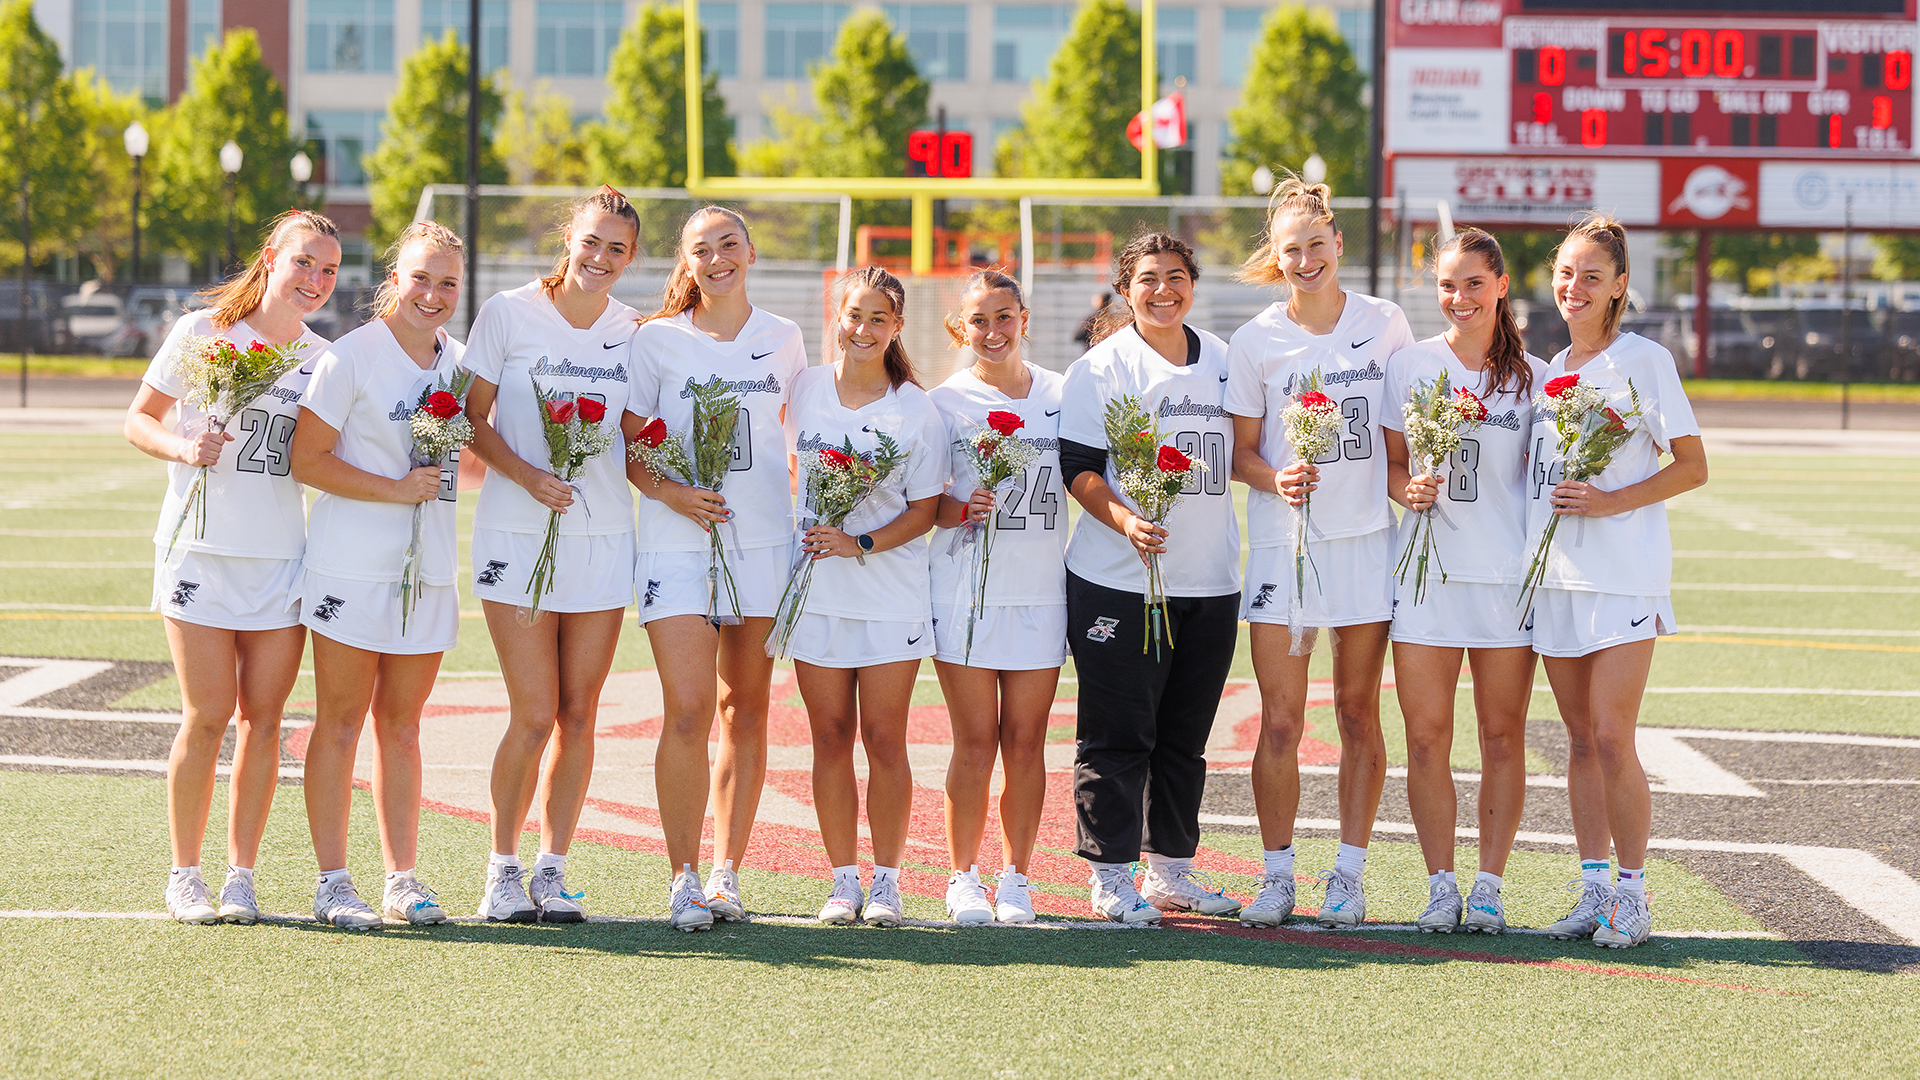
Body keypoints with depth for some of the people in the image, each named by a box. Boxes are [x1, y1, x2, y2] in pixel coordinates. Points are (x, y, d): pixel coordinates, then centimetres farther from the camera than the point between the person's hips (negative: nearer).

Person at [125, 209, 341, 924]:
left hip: (284, 556, 3)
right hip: (203, 549, -3)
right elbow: (138, 420, 4)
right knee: (208, 716, -6)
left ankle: (240, 876, 10)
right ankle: (184, 876, 7)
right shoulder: (201, 332, -1)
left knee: (262, 717, 2)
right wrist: (183, 448, -16)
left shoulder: (324, 357, 9)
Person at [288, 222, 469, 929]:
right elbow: (307, 459, -11)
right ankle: (332, 883, 3)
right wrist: (395, 489, -18)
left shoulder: (458, 361, 11)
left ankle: (403, 879, 15)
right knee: (340, 724, -1)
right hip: (352, 568, -6)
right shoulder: (351, 356, -8)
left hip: (429, 570, 6)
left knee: (401, 724, 11)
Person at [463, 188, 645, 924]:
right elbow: (473, 420, -1)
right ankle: (503, 869, 10)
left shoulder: (633, 331, 8)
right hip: (517, 533, -3)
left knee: (579, 714, 4)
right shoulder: (508, 313, -2)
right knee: (534, 715, -7)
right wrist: (527, 476, -16)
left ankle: (553, 869, 15)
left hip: (603, 537, 3)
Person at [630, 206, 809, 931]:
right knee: (689, 711, -11)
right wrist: (670, 492, -13)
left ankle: (727, 873, 13)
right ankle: (683, 877, -4)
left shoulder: (783, 341, 9)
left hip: (763, 542, 3)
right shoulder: (656, 340, 2)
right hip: (677, 543, -3)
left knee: (745, 709, 6)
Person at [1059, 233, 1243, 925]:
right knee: (1117, 734, -4)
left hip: (1211, 581, 5)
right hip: (1119, 581, -5)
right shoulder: (1102, 367, -4)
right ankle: (1111, 875, 3)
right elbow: (1078, 467, -9)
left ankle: (1173, 870, 20)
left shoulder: (1223, 360, 12)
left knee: (1186, 735, 11)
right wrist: (1126, 521, -23)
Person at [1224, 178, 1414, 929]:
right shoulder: (1255, 341, -1)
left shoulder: (1384, 323, 3)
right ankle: (1277, 875, 7)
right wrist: (1277, 480, -16)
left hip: (1369, 538, 1)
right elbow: (1241, 451, 3)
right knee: (1280, 721, -3)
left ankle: (1349, 875, 12)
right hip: (1282, 544, -1)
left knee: (1358, 714, 5)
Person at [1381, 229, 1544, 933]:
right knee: (1427, 739, -2)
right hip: (1427, 568, 0)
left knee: (1503, 738, 3)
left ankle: (1489, 887, 11)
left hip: (1509, 571, 0)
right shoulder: (1409, 366, 5)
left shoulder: (1532, 376, 5)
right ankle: (1441, 886, 7)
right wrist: (1408, 490, -10)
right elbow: (1389, 462, 10)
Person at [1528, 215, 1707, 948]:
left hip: (1623, 572, -6)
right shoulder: (1550, 370, 14)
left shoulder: (1643, 360, -4)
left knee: (1612, 737, -10)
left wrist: (1609, 502, -15)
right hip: (1556, 573, 6)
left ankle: (1631, 894, 1)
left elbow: (1692, 467, -5)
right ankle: (1593, 890, 12)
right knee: (1580, 740, 7)